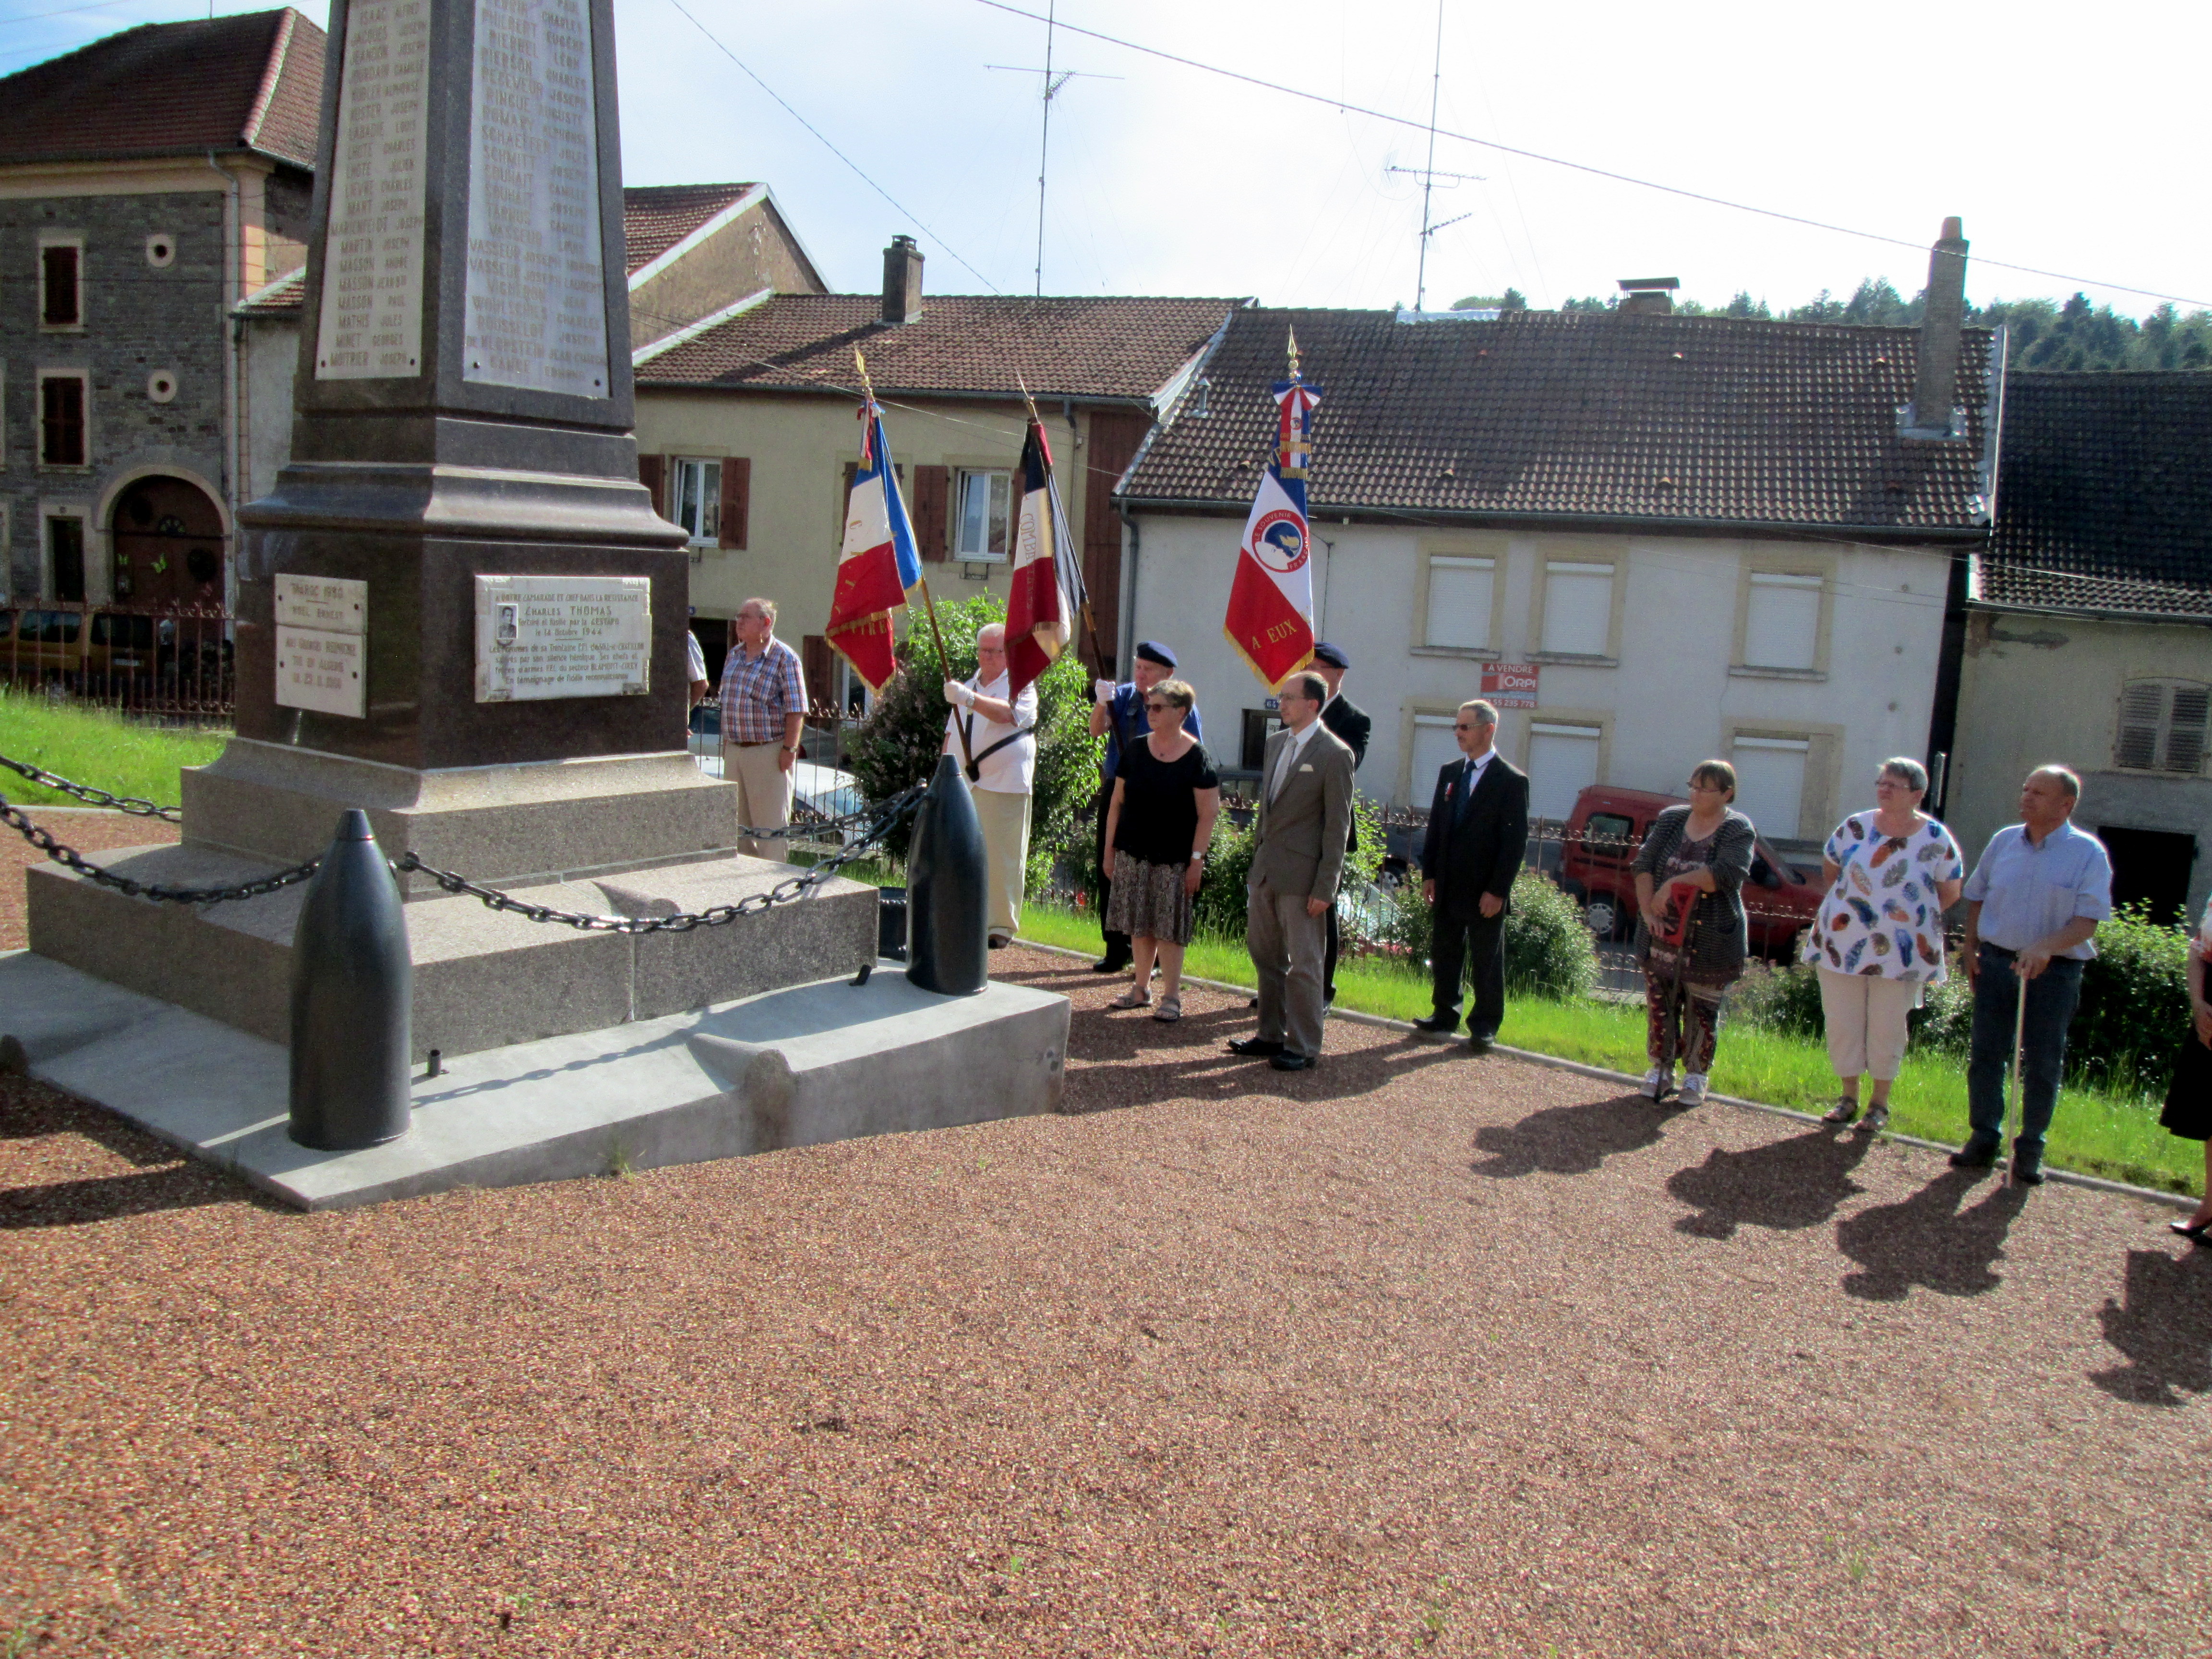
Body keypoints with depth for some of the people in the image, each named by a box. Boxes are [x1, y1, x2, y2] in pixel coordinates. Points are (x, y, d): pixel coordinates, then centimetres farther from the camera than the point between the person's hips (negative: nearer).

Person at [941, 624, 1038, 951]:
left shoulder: (1021, 685, -2)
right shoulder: (968, 686, 21)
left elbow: (1007, 713, -24)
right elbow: (951, 733, 26)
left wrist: (969, 699, -38)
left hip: (1004, 787, -6)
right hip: (964, 785, 6)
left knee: (1000, 858, -6)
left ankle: (1000, 926, 1)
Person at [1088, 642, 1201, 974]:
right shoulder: (1123, 695, 6)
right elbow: (1097, 731, -7)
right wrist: (1101, 703, -25)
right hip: (1115, 794, 5)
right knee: (1109, 871, 8)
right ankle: (1116, 949, 18)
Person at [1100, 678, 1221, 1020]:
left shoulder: (1196, 757, -8)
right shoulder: (1135, 751, 5)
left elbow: (1208, 813, -9)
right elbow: (1117, 802, 9)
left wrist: (1197, 859, -12)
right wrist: (1109, 848, 6)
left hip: (1173, 858, -4)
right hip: (1133, 853, 4)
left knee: (1168, 928, 0)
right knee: (1139, 925, 10)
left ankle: (1172, 997, 10)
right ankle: (1142, 988, 23)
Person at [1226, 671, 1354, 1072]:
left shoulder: (1334, 754, -12)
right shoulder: (1276, 743, 11)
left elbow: (1337, 825, -12)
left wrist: (1325, 887, -15)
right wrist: (1257, 856, 15)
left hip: (1301, 876, -8)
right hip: (1266, 869, 8)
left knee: (1303, 964, 1)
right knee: (1265, 955, 16)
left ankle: (1303, 1048, 11)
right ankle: (1271, 1036, 29)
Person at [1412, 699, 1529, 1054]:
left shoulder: (1512, 780, -8)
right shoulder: (1449, 773, 10)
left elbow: (1516, 841, -11)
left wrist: (1497, 890, -15)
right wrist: (1430, 874, 6)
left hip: (1485, 891, -6)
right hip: (1448, 888, 6)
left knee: (1487, 963, 5)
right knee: (1444, 955, 12)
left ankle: (1485, 1026, 15)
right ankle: (1445, 1016, 25)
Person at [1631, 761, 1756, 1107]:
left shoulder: (1738, 830, -6)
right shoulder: (1671, 819, 7)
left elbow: (1728, 874, -22)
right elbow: (1644, 864, -1)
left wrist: (1674, 883, -21)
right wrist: (1647, 911, -14)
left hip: (1710, 942, -4)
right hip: (1661, 934, 4)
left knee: (1702, 1013, 5)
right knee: (1659, 1005, 9)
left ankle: (1696, 1076, 20)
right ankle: (1661, 1068, 24)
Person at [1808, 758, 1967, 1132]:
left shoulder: (1936, 839, -7)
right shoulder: (1855, 827, -2)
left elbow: (1950, 892, 4)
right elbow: (1830, 869, 14)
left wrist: (1913, 917, 3)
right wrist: (1850, 903, 9)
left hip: (1900, 953, -2)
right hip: (1843, 943, 2)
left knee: (1887, 1029, 6)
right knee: (1841, 1023, 7)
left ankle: (1880, 1103, 21)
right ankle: (1848, 1096, 23)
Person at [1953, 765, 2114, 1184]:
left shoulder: (2088, 853, -7)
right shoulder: (2003, 841, 5)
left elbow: (2088, 921, -13)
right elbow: (1977, 897, 15)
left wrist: (2045, 949, -28)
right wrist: (1971, 949, 7)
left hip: (2055, 971, -3)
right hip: (1996, 961, 3)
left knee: (2043, 1064, 5)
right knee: (1986, 1054, 7)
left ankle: (2030, 1149, 17)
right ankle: (1984, 1138, 18)